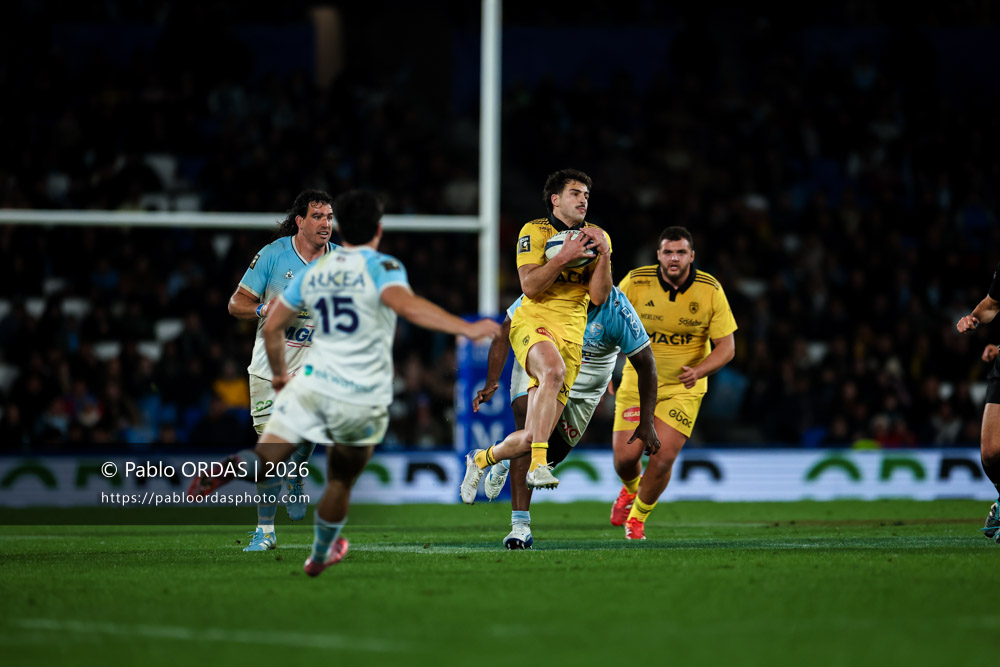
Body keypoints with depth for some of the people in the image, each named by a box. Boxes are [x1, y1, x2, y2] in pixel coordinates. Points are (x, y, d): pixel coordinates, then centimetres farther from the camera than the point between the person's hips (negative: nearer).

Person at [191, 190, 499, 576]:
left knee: (265, 460, -6)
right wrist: (465, 328, -32)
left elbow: (272, 327, 17)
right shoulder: (380, 267, -5)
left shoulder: (313, 271, 11)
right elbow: (405, 304, -26)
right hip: (364, 399, -2)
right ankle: (320, 556, 36)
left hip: (312, 385, 2)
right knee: (340, 482, 19)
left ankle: (231, 469, -39)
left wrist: (279, 372, 34)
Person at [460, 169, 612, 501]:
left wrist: (604, 255, -9)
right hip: (533, 323, -4)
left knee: (532, 437, -3)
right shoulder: (535, 231, 0)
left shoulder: (597, 236, 11)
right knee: (554, 370, -41)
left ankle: (481, 460, 29)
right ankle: (538, 464, -43)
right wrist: (564, 257, -19)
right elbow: (530, 286, -11)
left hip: (571, 335, 4)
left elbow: (598, 297, 3)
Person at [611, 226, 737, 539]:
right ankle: (631, 489, 34)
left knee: (662, 458, -12)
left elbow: (726, 346, -10)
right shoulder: (635, 282, -14)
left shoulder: (710, 290, -13)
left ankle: (637, 518, 16)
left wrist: (698, 371, -28)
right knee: (625, 456, -6)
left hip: (683, 387, -1)